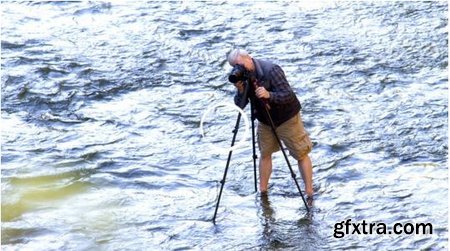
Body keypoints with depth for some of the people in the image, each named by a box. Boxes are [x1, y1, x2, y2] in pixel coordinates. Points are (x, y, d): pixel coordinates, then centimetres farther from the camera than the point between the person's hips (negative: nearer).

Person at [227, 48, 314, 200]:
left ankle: (309, 194, 5)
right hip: (265, 121, 6)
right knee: (265, 154, 12)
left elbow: (288, 95, -31)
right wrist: (240, 91, -31)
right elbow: (239, 105, -10)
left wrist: (269, 95, -48)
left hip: (287, 118, -6)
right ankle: (262, 192, 22)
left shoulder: (271, 70, -27)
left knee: (301, 155, 0)